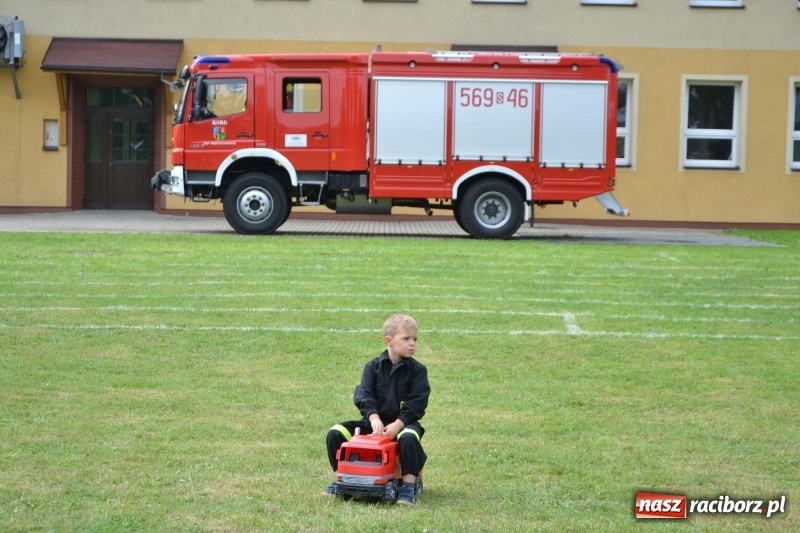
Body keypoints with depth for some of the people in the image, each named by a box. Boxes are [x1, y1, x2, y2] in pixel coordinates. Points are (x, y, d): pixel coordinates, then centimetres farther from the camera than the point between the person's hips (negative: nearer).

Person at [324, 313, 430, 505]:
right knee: (336, 433, -12)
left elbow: (417, 403, -8)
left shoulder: (417, 370, 0)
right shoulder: (373, 367, 5)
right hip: (375, 421, 3)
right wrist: (373, 417, -25)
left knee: (408, 437, -38)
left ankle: (408, 486, -30)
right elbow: (363, 395, -8)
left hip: (403, 422, -3)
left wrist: (398, 424, -21)